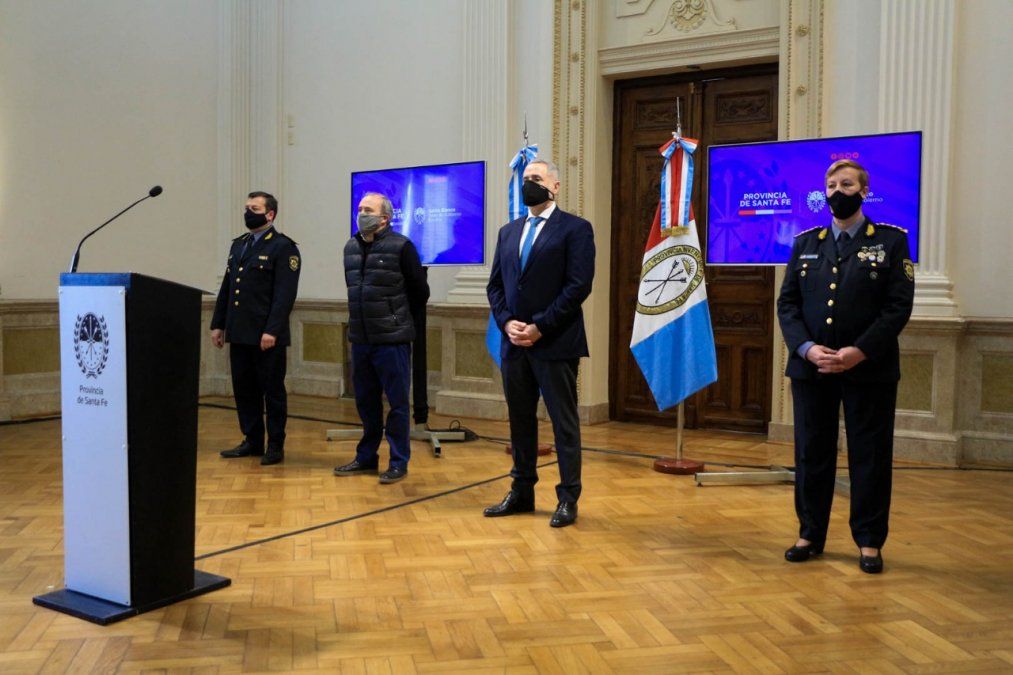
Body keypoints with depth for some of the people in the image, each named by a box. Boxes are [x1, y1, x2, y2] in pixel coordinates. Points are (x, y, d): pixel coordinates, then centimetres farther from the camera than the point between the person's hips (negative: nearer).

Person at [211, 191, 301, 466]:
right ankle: (252, 441, 23)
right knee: (244, 390, 11)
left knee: (272, 392, 3)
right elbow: (226, 288, 18)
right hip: (239, 334, 7)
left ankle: (275, 446, 12)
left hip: (267, 337, -7)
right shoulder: (238, 245, 16)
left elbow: (285, 294, -14)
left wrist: (272, 330, -20)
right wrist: (217, 324, 12)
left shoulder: (283, 247, -7)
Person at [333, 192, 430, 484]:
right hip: (360, 339, 6)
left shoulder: (401, 246, -10)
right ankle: (366, 457, 28)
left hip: (392, 339, -6)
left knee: (397, 402, 2)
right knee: (366, 402, 15)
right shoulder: (351, 247, 9)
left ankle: (399, 462, 12)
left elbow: (420, 290, -3)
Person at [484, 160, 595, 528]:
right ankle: (521, 492, 24)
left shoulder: (575, 228, -3)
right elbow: (495, 284, 13)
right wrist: (507, 323, -5)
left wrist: (539, 327, -15)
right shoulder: (508, 231, 15)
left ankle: (568, 499, 10)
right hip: (514, 343, 6)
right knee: (520, 421, 13)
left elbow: (579, 286, -12)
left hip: (555, 343, -6)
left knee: (564, 423, 1)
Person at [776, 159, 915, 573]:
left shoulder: (891, 241, 3)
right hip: (810, 368, 3)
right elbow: (787, 303, 5)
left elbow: (899, 305, -6)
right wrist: (808, 348, -11)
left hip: (870, 370, -2)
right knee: (812, 454, 9)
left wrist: (860, 351, -16)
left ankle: (869, 542, 17)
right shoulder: (805, 243, 11)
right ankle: (810, 535, 21)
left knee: (870, 457, 5)